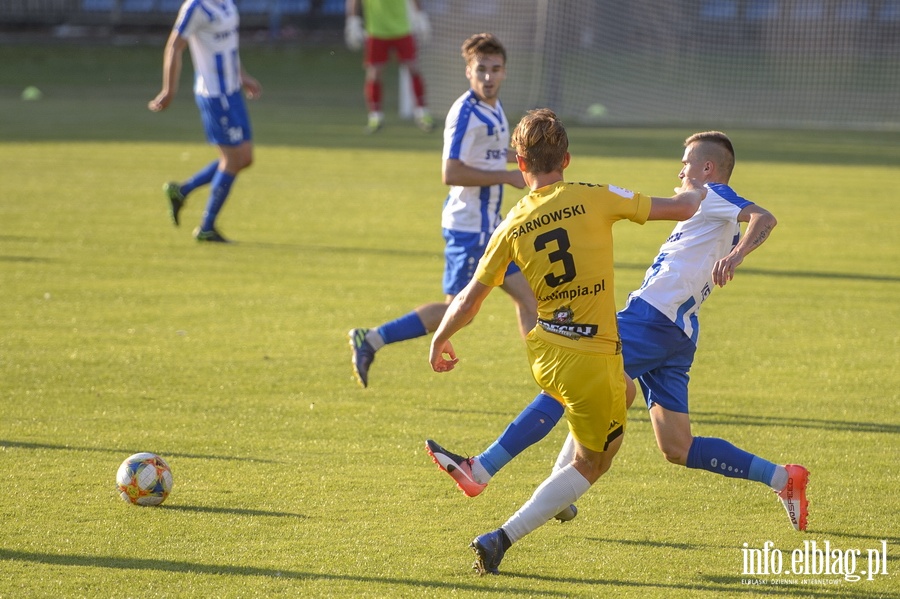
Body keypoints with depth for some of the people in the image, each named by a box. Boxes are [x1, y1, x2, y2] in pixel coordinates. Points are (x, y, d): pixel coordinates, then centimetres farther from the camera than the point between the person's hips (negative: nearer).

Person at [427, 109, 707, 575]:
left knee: (621, 394, 35)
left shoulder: (512, 226, 0)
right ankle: (501, 539, -2)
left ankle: (562, 496, 34)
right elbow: (682, 209, -2)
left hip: (544, 352, 5)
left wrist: (439, 342, 23)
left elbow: (469, 300, 5)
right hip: (594, 357, -5)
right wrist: (693, 192, 22)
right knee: (592, 462, 12)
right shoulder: (594, 199, -9)